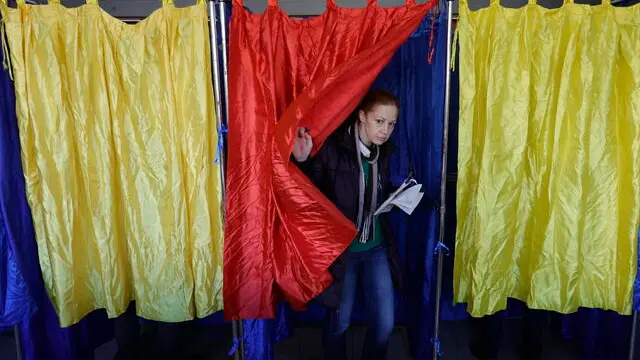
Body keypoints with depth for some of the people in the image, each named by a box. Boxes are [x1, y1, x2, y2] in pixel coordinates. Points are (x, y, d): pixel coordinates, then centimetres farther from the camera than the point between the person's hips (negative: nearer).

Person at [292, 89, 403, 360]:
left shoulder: (384, 150, 0)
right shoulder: (332, 148, -18)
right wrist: (301, 161, -32)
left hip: (377, 248, 5)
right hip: (341, 249, -4)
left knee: (385, 323, 10)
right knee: (339, 322, 13)